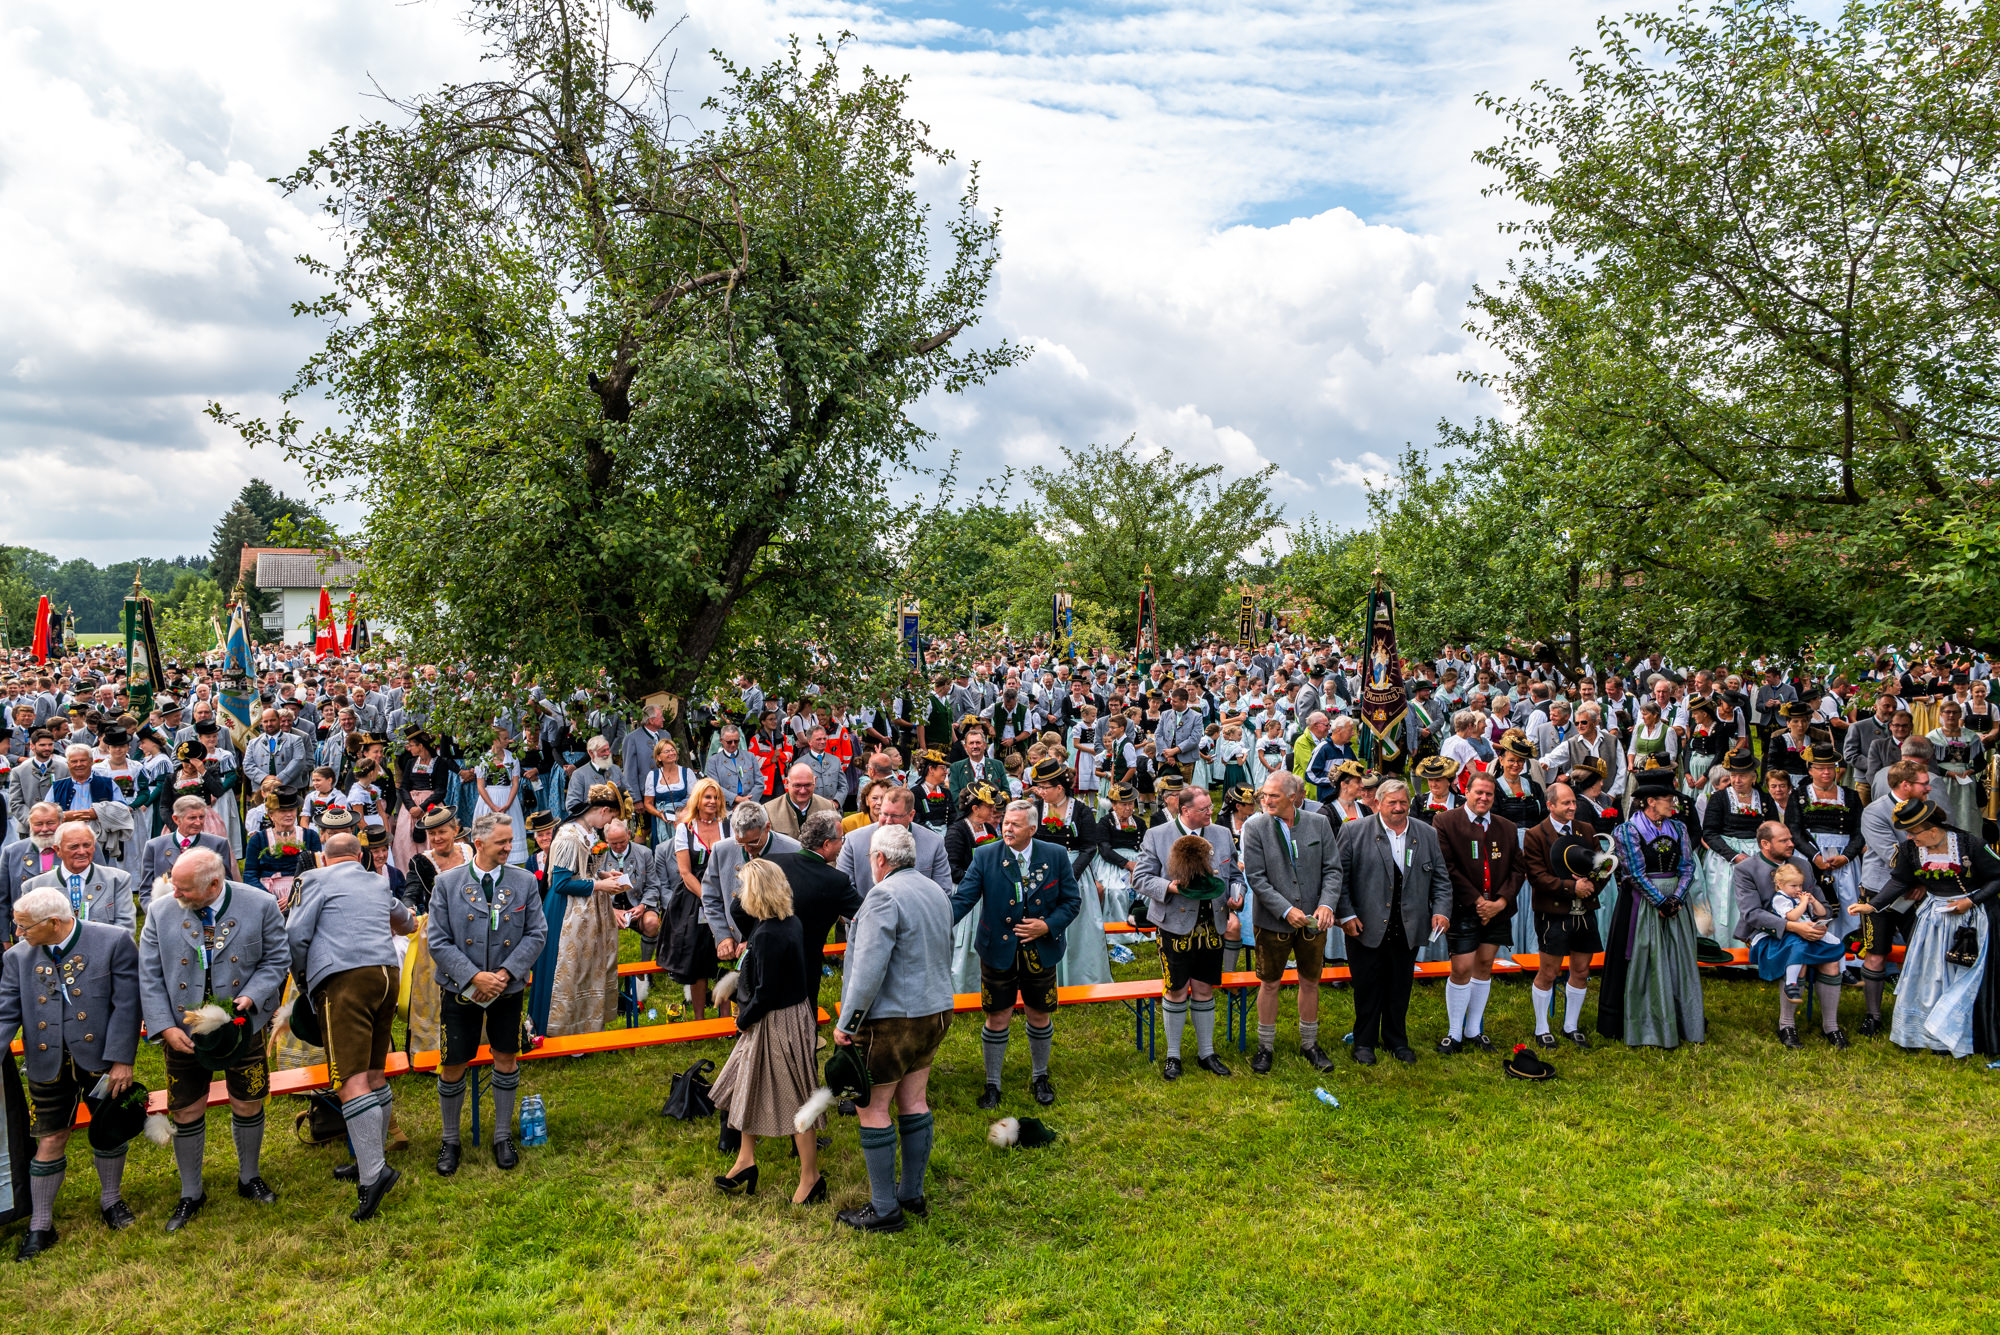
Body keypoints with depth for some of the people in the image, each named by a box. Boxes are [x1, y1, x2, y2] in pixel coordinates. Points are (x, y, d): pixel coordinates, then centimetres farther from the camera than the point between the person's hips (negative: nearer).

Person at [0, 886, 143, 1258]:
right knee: (50, 1140, 7)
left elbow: (126, 1006, -11)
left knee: (109, 1129, 12)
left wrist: (122, 1059, -14)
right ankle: (40, 1225, 22)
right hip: (49, 1064, 2)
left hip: (101, 1058, -2)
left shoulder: (114, 941, -10)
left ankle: (111, 1199, 34)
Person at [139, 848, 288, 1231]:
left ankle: (249, 1178, 35)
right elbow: (150, 976, -3)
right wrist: (165, 1027, -13)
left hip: (241, 1025, -1)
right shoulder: (161, 911, -6)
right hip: (183, 1032, 1)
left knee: (248, 1104, 11)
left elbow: (277, 958, -3)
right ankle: (191, 1194, 29)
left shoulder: (260, 906, -10)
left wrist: (251, 996, -19)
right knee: (186, 1112, 9)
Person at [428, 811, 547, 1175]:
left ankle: (503, 1137, 27)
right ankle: (450, 1140, 26)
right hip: (460, 989, -1)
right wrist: (474, 976, -19)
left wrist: (505, 973, -15)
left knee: (506, 1059, 10)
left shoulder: (524, 881, -3)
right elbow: (438, 941, -9)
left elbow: (537, 933, -3)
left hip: (508, 987, 1)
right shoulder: (446, 883, -7)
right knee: (452, 1066, 5)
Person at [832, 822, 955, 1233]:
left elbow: (869, 969, -22)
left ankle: (885, 1210, 7)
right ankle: (912, 1194, 26)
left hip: (892, 1018, -9)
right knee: (914, 1101, 17)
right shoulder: (937, 891, 10)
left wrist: (846, 1023, -15)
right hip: (935, 1012, 9)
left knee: (872, 1109, 1)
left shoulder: (884, 896, -18)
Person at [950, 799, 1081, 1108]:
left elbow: (1072, 900, 1)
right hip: (999, 952, -1)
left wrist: (1048, 925, -13)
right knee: (997, 1018, 6)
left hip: (1041, 952, 1)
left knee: (1040, 1016, 14)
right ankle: (992, 1084, 24)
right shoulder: (985, 857, -8)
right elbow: (962, 898, -13)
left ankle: (1041, 1078, 36)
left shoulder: (1056, 856, -5)